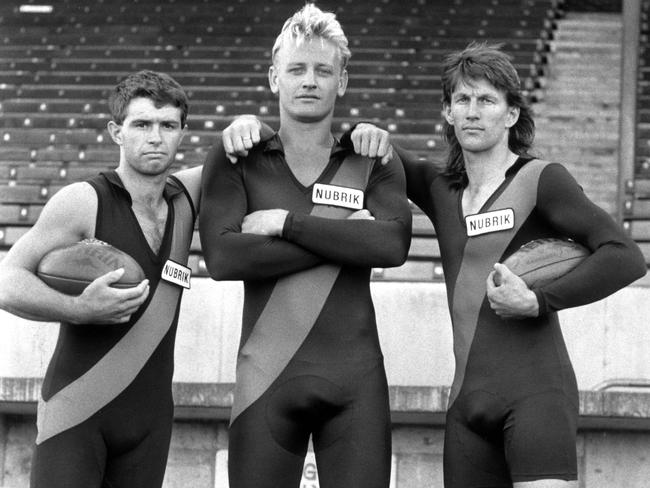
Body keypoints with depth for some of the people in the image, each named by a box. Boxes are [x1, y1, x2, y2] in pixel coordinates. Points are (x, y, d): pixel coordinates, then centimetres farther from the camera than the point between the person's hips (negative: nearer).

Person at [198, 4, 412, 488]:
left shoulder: (373, 163, 11)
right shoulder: (238, 158, 8)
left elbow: (393, 243, -8)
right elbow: (222, 256, -8)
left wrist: (288, 223, -9)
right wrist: (340, 238, -8)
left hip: (356, 378, 1)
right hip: (268, 376, -1)